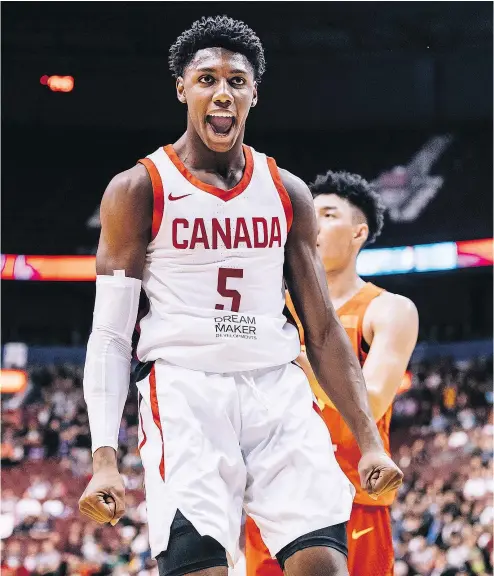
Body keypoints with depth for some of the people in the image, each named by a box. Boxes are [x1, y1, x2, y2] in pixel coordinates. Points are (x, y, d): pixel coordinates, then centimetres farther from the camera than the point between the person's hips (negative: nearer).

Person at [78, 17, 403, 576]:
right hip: (184, 391, -3)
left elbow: (323, 331, 15)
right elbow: (110, 335, -1)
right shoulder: (138, 190, 3)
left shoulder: (286, 193, 14)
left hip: (279, 391, 4)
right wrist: (104, 457, -12)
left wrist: (369, 440, 6)